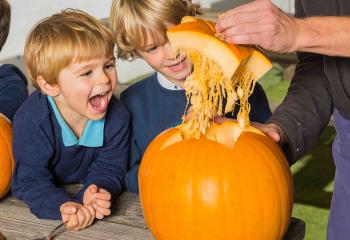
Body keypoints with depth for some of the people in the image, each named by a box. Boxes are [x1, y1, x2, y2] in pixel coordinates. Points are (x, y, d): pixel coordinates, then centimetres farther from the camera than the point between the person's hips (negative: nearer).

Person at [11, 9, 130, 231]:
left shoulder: (117, 115, -22)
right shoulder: (31, 121, -31)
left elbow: (109, 169, -17)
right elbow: (31, 181, -28)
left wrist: (93, 193, -41)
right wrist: (62, 206, -48)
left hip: (86, 187, 2)